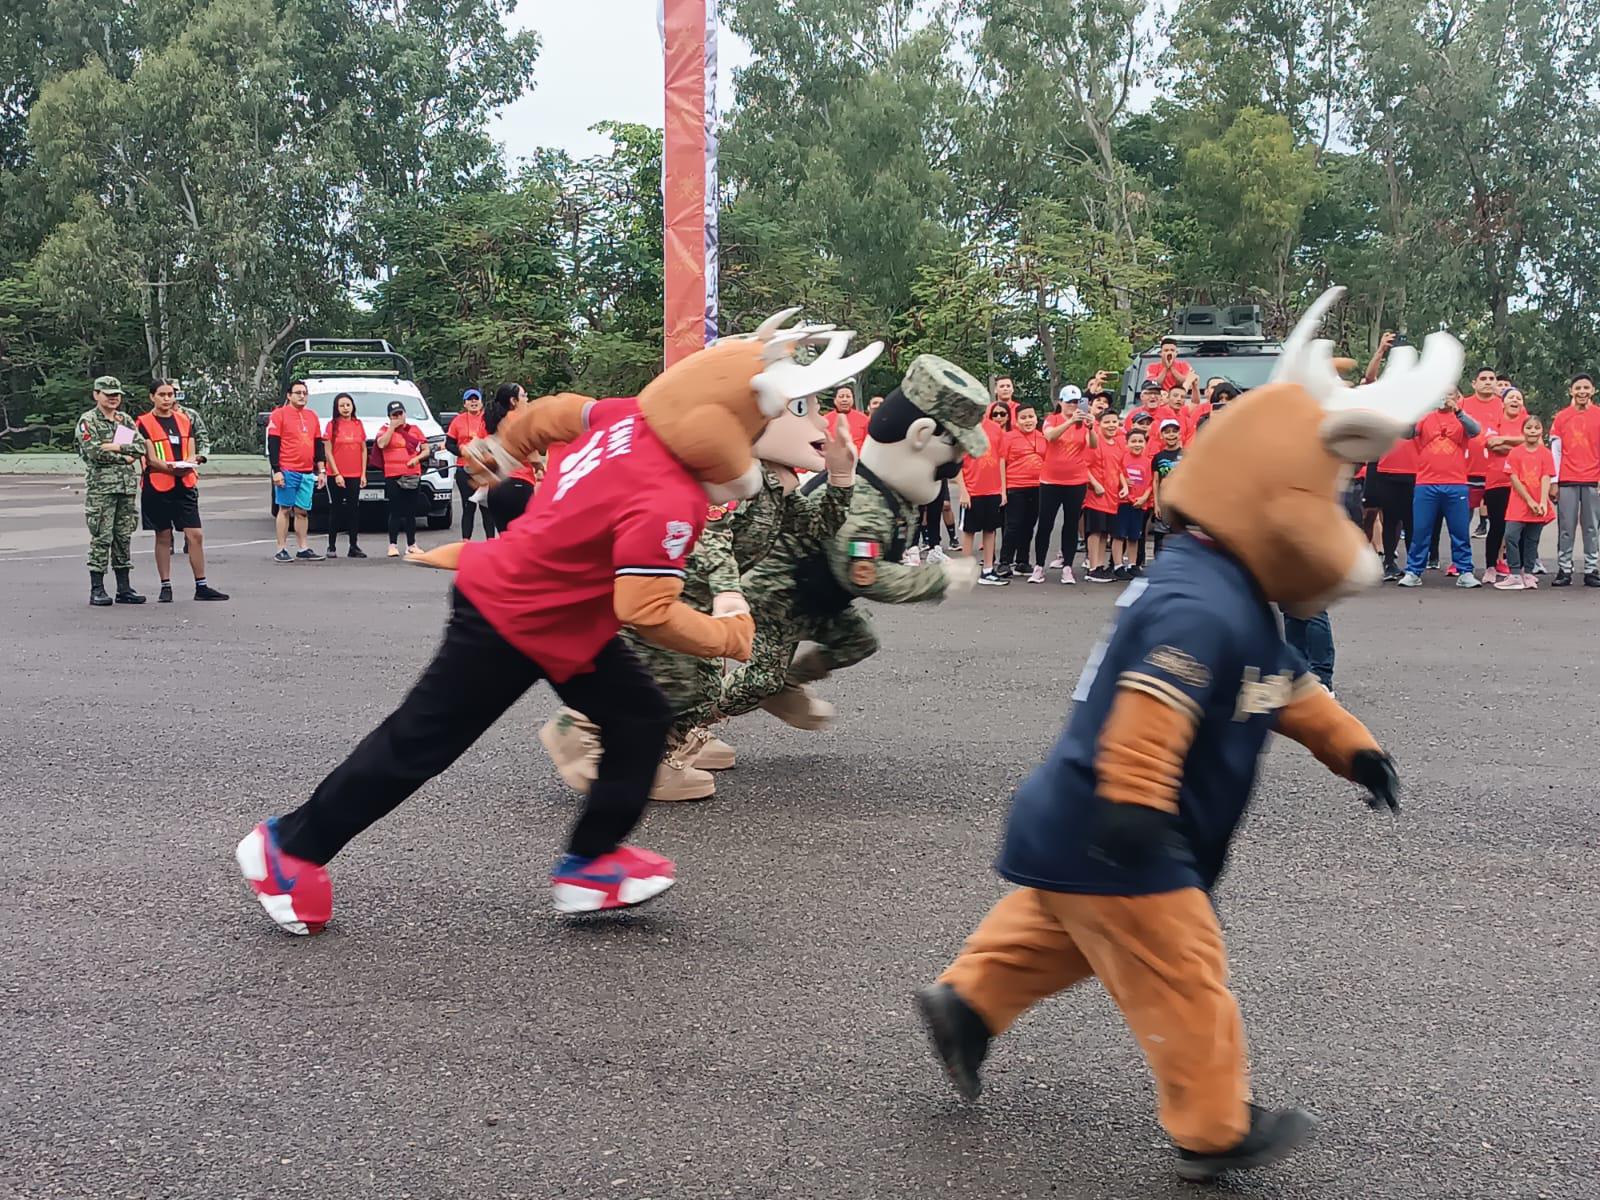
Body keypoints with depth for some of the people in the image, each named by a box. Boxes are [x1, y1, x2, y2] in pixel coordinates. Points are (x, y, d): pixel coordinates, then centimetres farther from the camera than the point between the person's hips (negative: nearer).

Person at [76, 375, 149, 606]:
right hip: (100, 486, -5)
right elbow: (94, 452, -14)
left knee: (124, 537, 8)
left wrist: (117, 447, -10)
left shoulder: (125, 420, 15)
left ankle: (124, 588, 13)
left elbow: (142, 447, 3)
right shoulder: (88, 421, -1)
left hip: (127, 486, 5)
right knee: (101, 538, -6)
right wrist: (124, 458, -8)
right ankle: (97, 590, -1)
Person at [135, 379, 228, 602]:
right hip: (157, 486, -3)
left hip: (185, 485, 3)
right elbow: (151, 459, -8)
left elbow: (191, 453, 11)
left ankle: (201, 586, 3)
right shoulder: (144, 423, -1)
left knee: (195, 535, -2)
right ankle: (165, 587, 14)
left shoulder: (185, 420, 13)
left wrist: (188, 463, -12)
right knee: (163, 537, 5)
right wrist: (172, 467, -23)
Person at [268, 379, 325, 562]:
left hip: (308, 473, 5)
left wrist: (321, 470, 13)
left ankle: (303, 549, 12)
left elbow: (318, 445, 18)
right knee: (285, 509, -2)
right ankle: (281, 550, 1)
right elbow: (272, 445, -6)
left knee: (303, 511, 7)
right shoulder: (279, 414, -2)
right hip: (287, 472, -5)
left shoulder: (312, 416, 15)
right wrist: (276, 471, -12)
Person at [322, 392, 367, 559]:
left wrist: (363, 473, 5)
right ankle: (331, 547, 7)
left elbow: (363, 450, 12)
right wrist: (336, 474, -10)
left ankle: (354, 547, 8)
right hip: (335, 476, -3)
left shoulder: (358, 424, 8)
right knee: (336, 510, 2)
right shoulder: (332, 425, -2)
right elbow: (327, 452, -4)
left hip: (355, 476, 3)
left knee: (354, 510, 4)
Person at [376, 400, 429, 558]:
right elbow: (381, 444, -16)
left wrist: (418, 458, -8)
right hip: (393, 476, -3)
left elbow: (426, 449, 11)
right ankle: (393, 545, -1)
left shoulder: (414, 429, 13)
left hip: (413, 476, 3)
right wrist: (392, 427, -9)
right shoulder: (385, 430, 5)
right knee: (395, 512, -5)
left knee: (411, 512, 8)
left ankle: (411, 545, 15)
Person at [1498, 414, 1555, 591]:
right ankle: (1515, 575, -10)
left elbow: (1546, 478, -5)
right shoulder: (1515, 452, 0)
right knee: (1511, 536, -13)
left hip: (1539, 506, 1)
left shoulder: (1546, 454, 3)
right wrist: (1530, 501, -12)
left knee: (1531, 540, 8)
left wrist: (1543, 502, -18)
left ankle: (1527, 574, 17)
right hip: (1519, 504, -1)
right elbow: (1514, 479, -6)